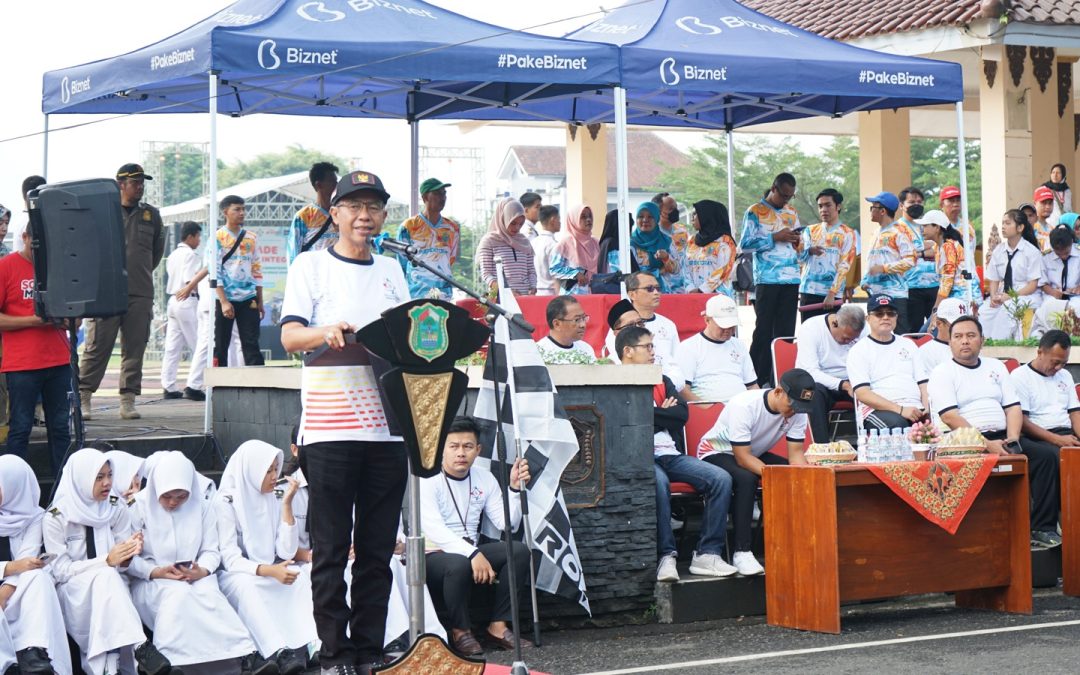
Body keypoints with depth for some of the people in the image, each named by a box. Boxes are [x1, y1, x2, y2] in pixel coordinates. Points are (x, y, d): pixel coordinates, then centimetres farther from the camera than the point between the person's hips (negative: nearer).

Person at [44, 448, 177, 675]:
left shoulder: (117, 509, 2)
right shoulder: (55, 518, -9)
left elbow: (122, 562, 3)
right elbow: (60, 570, -12)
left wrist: (129, 554, -23)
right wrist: (107, 561, -23)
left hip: (108, 587, 3)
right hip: (73, 593, -3)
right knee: (105, 576, -34)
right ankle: (141, 648, -43)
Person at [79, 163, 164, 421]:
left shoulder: (151, 215, 13)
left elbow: (158, 248, 25)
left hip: (140, 294, 3)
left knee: (135, 349, 2)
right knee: (98, 346, -5)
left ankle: (128, 400, 7)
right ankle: (83, 397, 0)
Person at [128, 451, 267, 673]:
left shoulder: (202, 507, 9)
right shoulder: (139, 507, -1)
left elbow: (211, 551, 5)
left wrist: (202, 571, -17)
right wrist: (157, 572, -20)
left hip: (195, 578, 2)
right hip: (151, 581, -1)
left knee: (209, 592, -33)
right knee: (179, 594, -36)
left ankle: (246, 655, -42)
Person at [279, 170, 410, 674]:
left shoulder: (392, 272, 18)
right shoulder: (312, 266, 4)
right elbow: (289, 336, -6)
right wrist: (327, 333, -26)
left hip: (388, 428, 4)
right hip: (329, 429, -4)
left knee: (378, 549, 5)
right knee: (332, 549, -2)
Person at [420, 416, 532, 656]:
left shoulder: (484, 479, 8)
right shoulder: (428, 481, -12)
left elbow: (507, 525, 1)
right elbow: (434, 530, -26)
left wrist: (515, 488, -14)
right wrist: (473, 554, -37)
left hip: (471, 552, 6)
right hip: (433, 554, -6)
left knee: (518, 551, -16)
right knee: (459, 564, -38)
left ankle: (497, 627, -11)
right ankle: (460, 632, -14)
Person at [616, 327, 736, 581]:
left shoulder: (662, 381, 25)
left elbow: (682, 414, 10)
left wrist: (647, 413, 1)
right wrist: (662, 414, -1)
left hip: (671, 454, 6)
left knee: (721, 479, -16)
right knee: (658, 482, -39)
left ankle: (707, 554, -17)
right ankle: (666, 556, -33)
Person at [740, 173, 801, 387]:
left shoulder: (792, 213, 17)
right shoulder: (755, 212, 0)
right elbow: (745, 243, -8)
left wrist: (798, 241, 1)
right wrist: (775, 238, -13)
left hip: (791, 279, 5)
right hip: (767, 279, -5)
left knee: (786, 330, 5)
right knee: (764, 329, -4)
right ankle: (758, 379, 1)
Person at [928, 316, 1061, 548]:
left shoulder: (996, 367, 21)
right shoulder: (943, 373, 3)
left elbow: (1013, 408, 15)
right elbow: (950, 417, -10)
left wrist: (1012, 438, -6)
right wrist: (987, 445, -18)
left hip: (1003, 438, 6)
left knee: (1048, 455, -17)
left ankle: (1042, 527, -17)